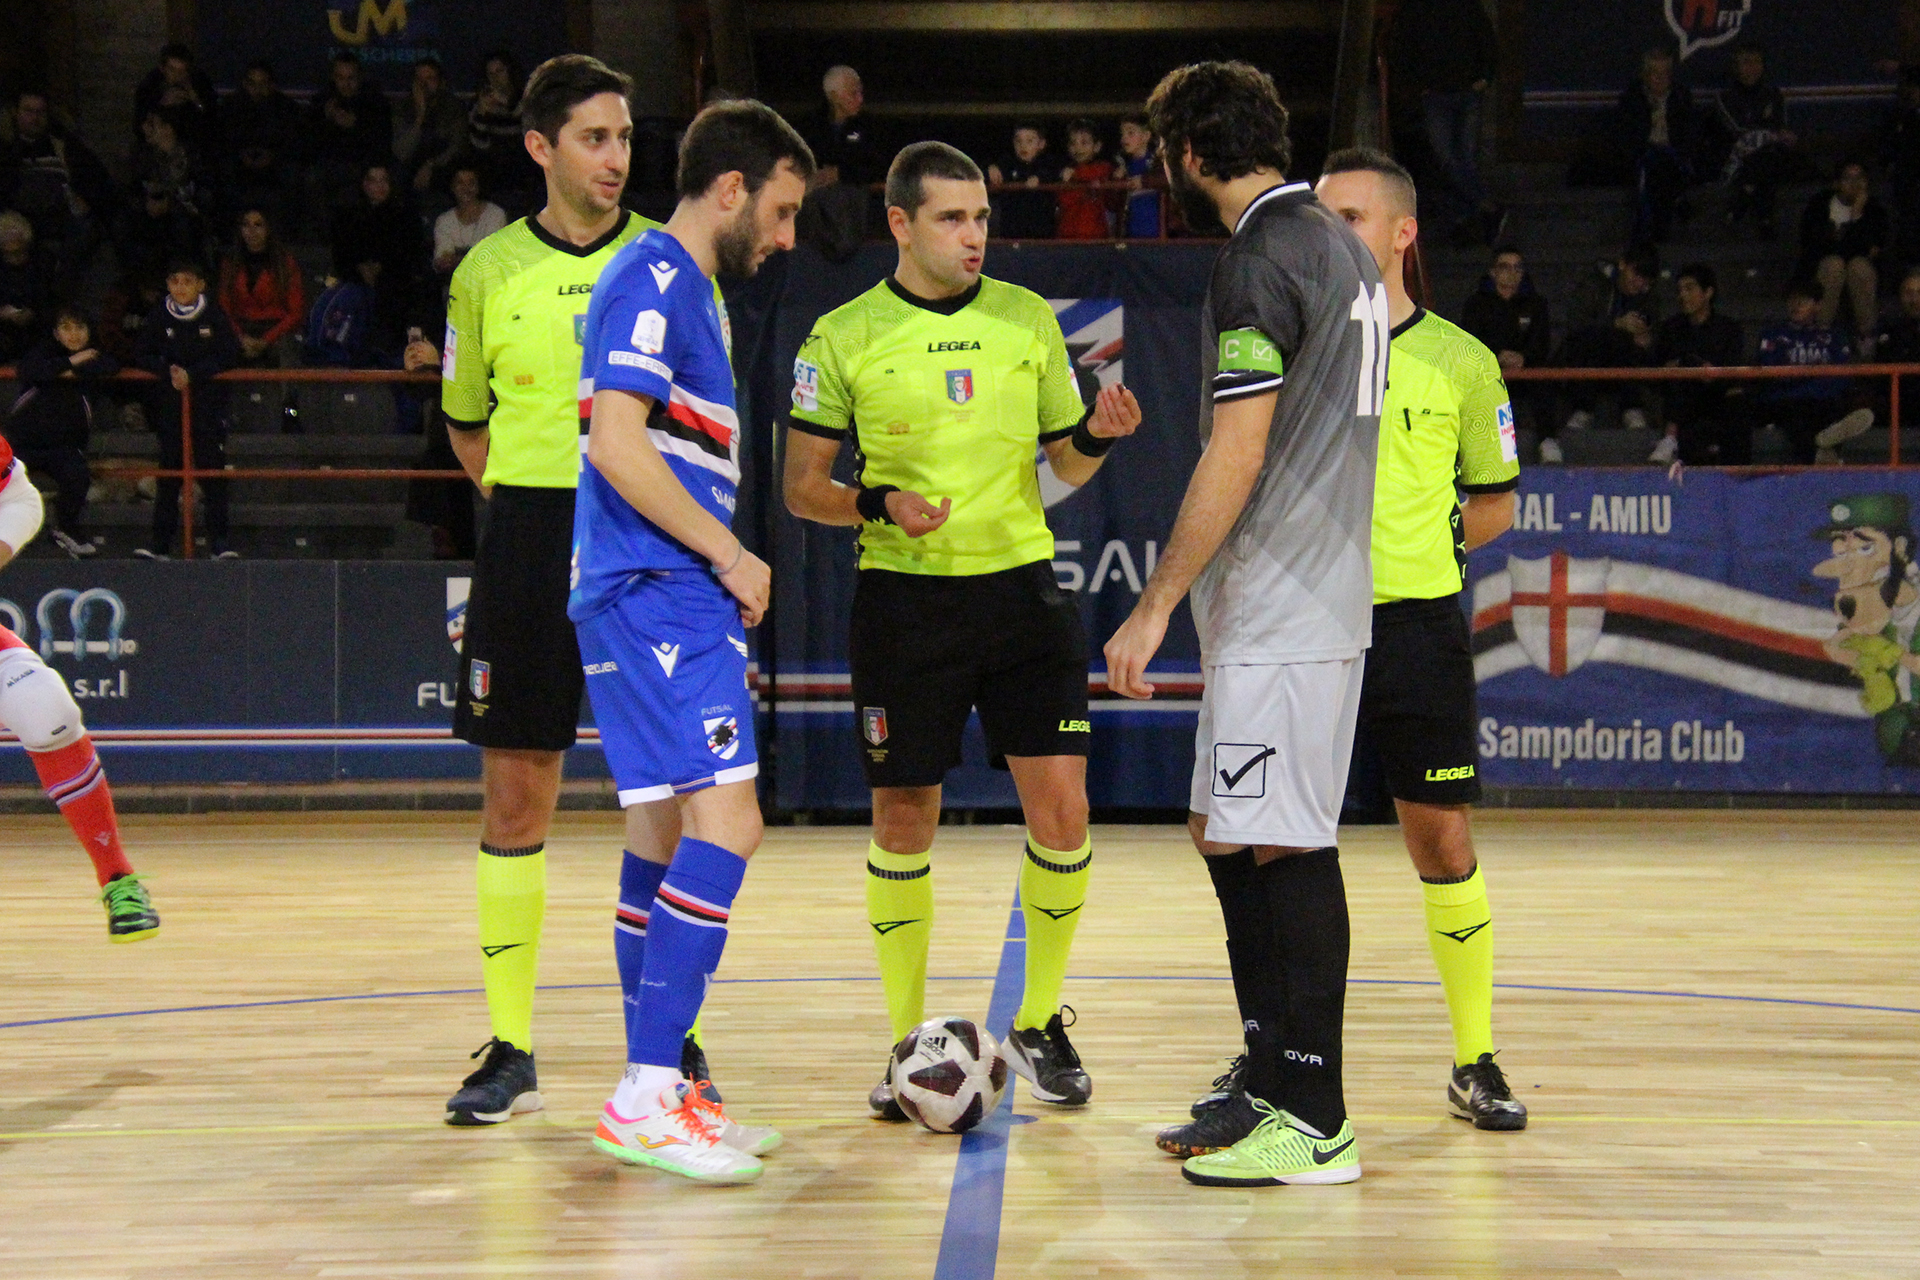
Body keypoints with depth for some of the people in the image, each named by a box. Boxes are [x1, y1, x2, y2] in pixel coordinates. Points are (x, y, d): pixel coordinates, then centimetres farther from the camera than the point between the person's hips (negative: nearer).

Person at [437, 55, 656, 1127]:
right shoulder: (490, 270, 4)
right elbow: (468, 425, 14)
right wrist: (541, 491, 6)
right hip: (531, 542, 1)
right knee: (516, 793, 1)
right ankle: (512, 1049, 9)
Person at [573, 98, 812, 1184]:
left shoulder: (687, 287, 21)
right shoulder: (653, 280, -10)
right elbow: (616, 443, -20)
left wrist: (725, 569, 21)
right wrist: (731, 556, -14)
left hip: (674, 596, 11)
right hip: (653, 594, -11)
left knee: (667, 832, 11)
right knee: (725, 822, -16)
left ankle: (660, 1091, 17)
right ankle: (647, 1097, -16)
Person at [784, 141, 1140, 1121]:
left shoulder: (1029, 319, 7)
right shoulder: (844, 338, -1)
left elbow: (1065, 462, 14)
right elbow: (802, 487, 2)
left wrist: (1096, 435, -8)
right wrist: (878, 505, -17)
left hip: (1021, 589, 2)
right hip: (905, 599, -2)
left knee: (1061, 808, -4)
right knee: (903, 820, 1)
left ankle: (1040, 1023, 15)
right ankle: (908, 1041, 15)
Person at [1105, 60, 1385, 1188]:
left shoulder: (1263, 259, -13)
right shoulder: (1339, 245, 17)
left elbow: (1237, 455, -18)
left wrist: (1154, 608, -15)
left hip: (1280, 614, -10)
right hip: (1317, 598, 10)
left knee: (1284, 849, -7)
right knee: (1230, 839, 15)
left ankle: (1315, 1124, -3)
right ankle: (1268, 1089, 21)